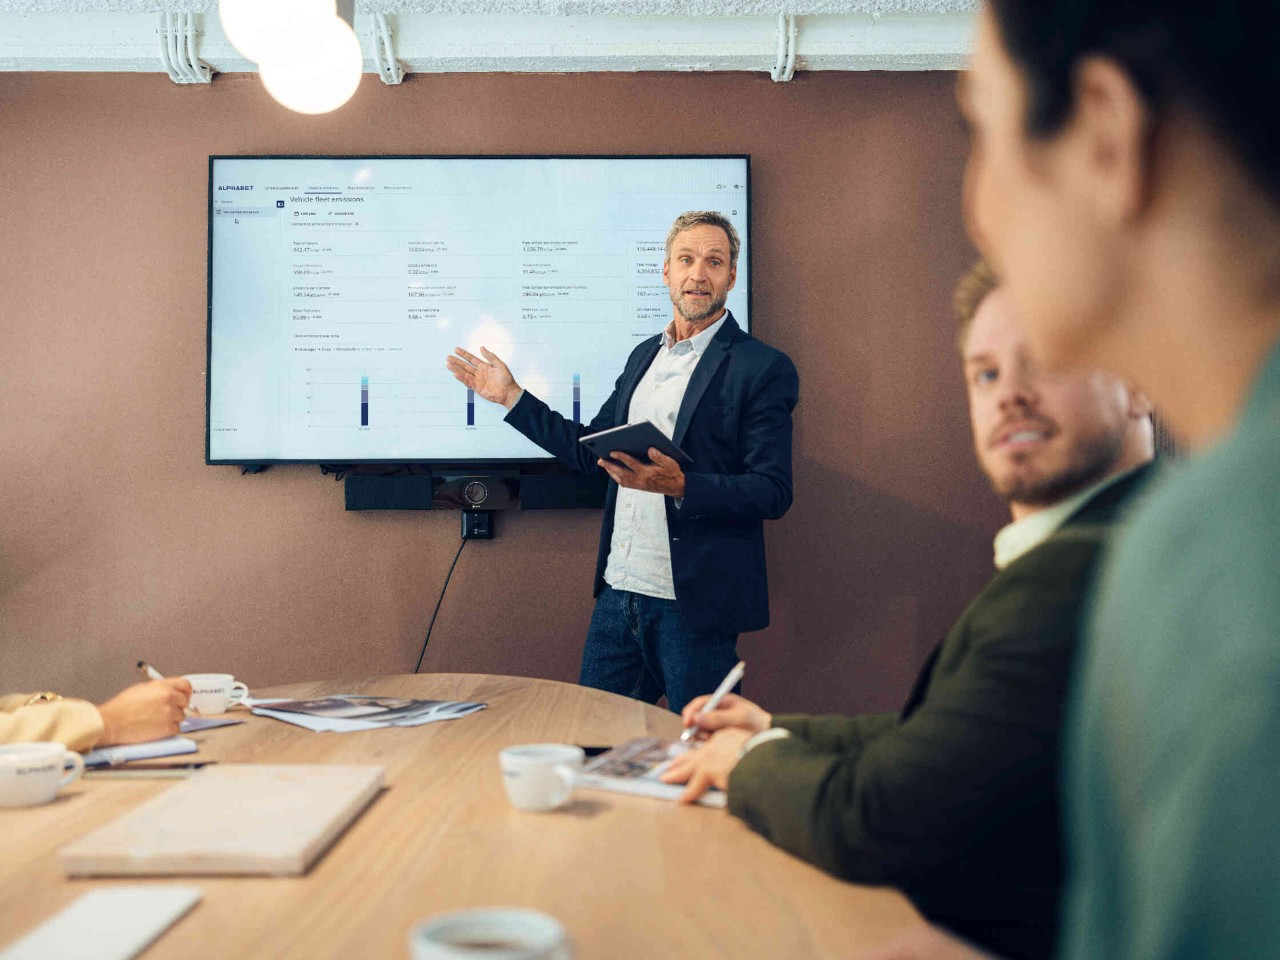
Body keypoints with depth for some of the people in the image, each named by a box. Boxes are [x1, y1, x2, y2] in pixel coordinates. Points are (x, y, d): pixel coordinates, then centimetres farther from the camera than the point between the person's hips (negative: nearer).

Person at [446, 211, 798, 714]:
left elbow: (772, 492, -13)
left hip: (693, 604, -6)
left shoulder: (763, 367, -7)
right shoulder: (644, 355, 14)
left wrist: (678, 484, -27)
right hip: (620, 592, 6)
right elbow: (590, 448, 19)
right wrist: (511, 397, 15)